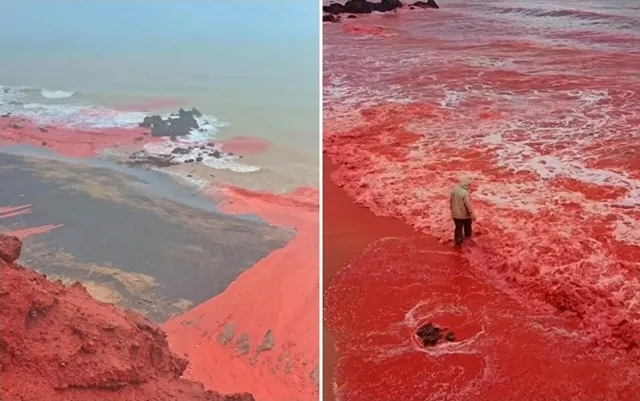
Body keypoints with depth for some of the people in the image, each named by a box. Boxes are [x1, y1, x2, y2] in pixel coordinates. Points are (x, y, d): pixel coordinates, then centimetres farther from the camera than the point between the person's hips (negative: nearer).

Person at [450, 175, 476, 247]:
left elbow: (451, 201, 5)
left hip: (455, 214, 5)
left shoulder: (454, 189, -8)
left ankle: (458, 241, 25)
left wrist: (452, 209, 20)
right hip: (465, 214, -5)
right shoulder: (465, 193, -30)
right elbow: (468, 205, -25)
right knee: (467, 228, 21)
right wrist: (472, 215, -15)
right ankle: (468, 238, 41)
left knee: (458, 228, 17)